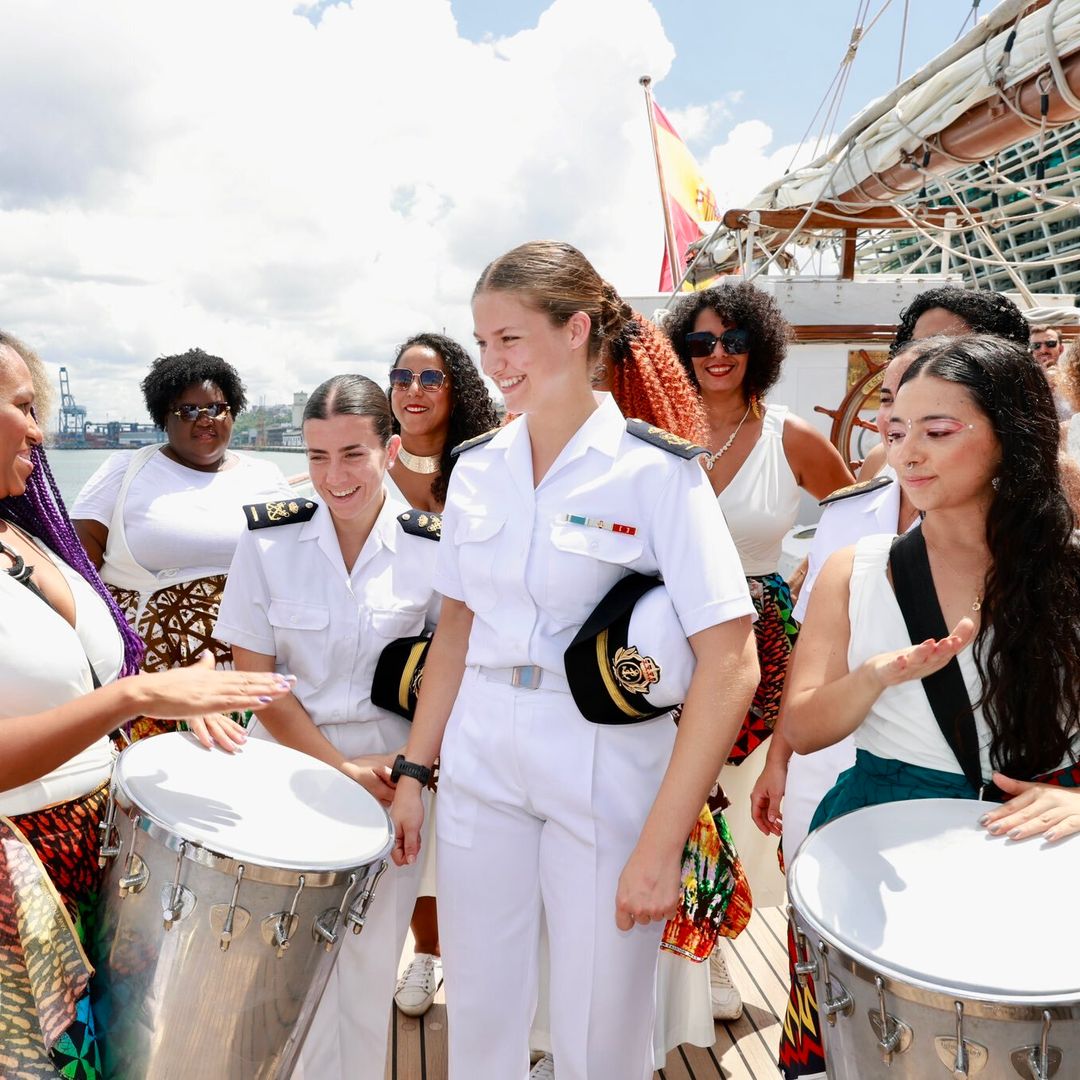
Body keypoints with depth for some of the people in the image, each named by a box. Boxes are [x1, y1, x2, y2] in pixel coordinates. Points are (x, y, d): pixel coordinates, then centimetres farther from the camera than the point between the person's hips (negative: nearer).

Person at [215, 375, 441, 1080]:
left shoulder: (433, 550, -5)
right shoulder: (270, 540, -5)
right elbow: (255, 676, -3)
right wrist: (339, 767, -10)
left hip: (395, 776, 0)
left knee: (371, 963, 9)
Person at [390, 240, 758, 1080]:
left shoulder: (657, 472, -12)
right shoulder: (477, 469, 4)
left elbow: (729, 668, -16)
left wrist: (659, 846, -19)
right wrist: (413, 770, 9)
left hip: (606, 779, -4)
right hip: (481, 767, 4)